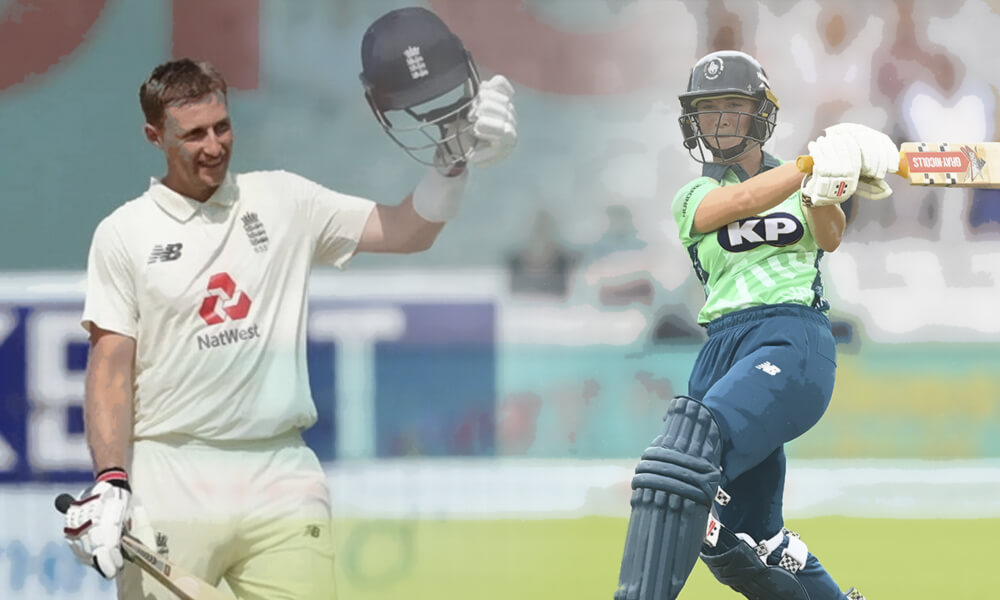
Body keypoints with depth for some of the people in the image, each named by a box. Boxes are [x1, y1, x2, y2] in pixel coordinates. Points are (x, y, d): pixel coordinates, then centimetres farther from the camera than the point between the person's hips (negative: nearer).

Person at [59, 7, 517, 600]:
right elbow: (111, 366, 1)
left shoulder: (282, 201, 11)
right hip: (168, 486, -2)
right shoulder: (124, 233, 4)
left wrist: (455, 159, -7)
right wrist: (109, 481, -10)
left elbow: (407, 231, 8)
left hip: (281, 482, 2)